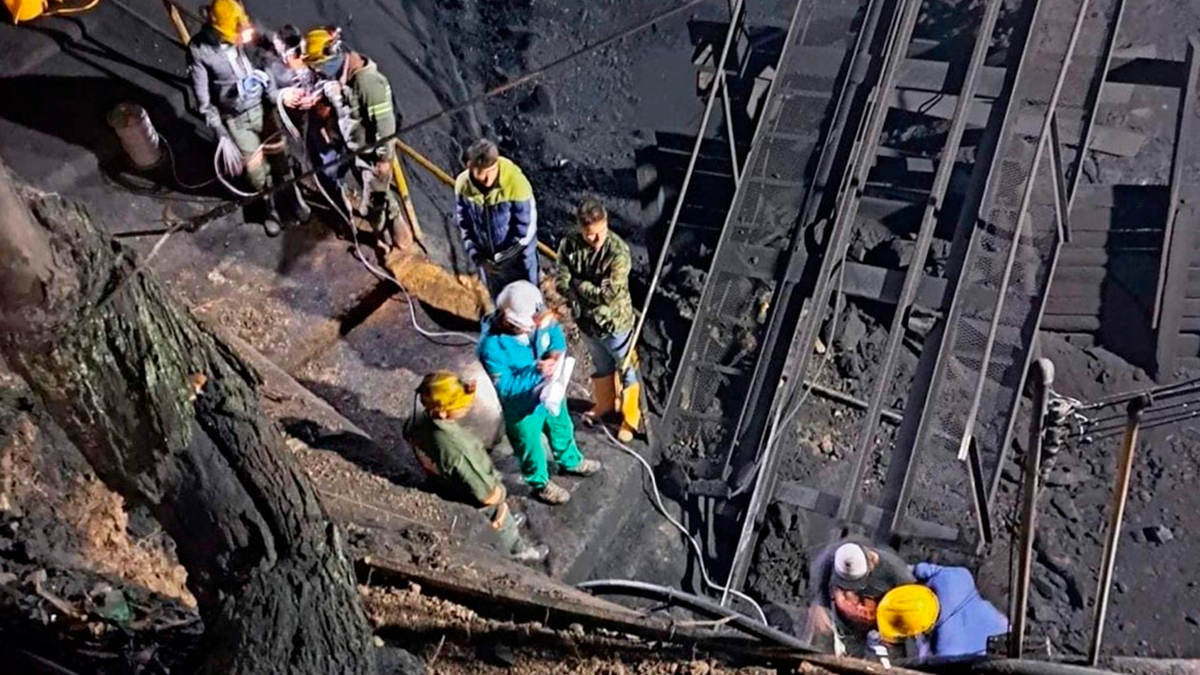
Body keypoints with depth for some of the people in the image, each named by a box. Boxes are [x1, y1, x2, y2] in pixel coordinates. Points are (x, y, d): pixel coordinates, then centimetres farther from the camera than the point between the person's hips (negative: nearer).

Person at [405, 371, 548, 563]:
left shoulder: (418, 421, -26)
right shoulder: (458, 449, -47)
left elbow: (408, 434, 1)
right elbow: (487, 494, -34)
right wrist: (501, 496, -11)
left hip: (446, 486, 6)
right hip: (476, 501, -6)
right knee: (503, 523, 27)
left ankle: (507, 521, 67)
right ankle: (518, 552, 56)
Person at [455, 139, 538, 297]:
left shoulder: (516, 184, -32)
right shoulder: (463, 185, -19)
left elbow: (525, 230, -22)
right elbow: (463, 223, -3)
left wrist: (501, 257, -17)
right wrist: (475, 254, -11)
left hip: (517, 257, -4)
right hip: (487, 258, 4)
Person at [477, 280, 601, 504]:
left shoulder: (534, 318, -22)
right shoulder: (492, 346, -39)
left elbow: (555, 330, -3)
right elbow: (504, 387, -32)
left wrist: (557, 350, -23)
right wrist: (536, 373, -38)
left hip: (550, 392, 6)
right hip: (522, 407, -6)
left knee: (562, 427, 33)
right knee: (531, 448, 23)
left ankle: (571, 461, 65)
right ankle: (541, 484, 53)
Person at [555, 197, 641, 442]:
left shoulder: (618, 252, -29)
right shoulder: (569, 245, -15)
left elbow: (608, 294, -28)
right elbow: (561, 284, -13)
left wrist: (577, 284, -20)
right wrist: (591, 291, -26)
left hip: (615, 322, -4)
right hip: (586, 320, 4)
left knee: (625, 371, 16)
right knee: (601, 366, 29)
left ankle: (630, 419, 36)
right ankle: (604, 403, 53)